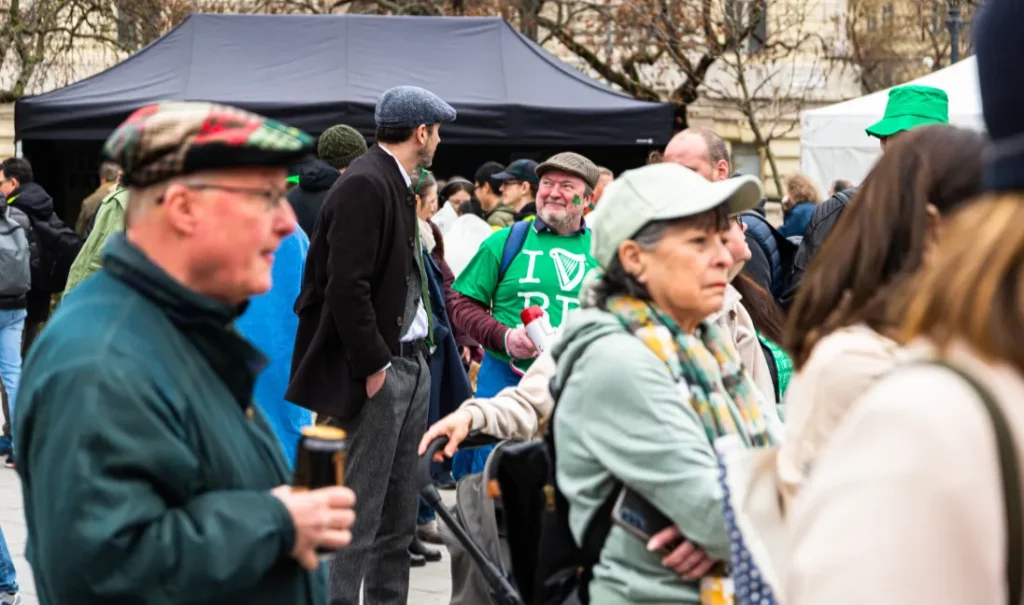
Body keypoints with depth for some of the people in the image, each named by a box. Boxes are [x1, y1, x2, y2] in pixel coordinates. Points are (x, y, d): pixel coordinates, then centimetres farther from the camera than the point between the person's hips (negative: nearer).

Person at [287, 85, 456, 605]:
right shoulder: (363, 186, -15)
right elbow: (347, 286, -21)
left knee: (399, 516, 16)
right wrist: (373, 366, -19)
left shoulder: (396, 185, 15)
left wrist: (419, 355, 8)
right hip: (378, 370, -10)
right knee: (358, 514, -4)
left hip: (411, 362, 10)